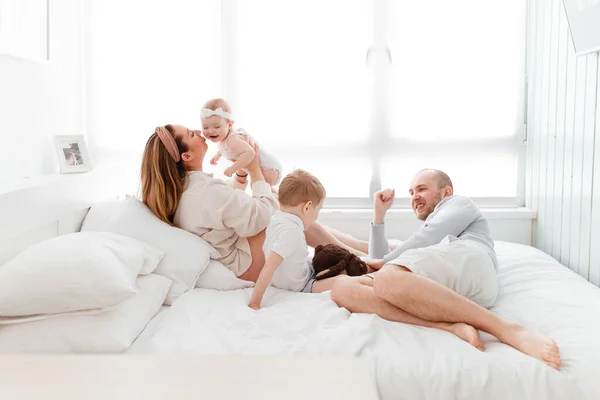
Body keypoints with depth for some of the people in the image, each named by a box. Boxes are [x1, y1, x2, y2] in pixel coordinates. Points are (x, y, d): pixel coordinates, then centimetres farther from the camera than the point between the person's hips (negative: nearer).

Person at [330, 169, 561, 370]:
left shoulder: (459, 204, 31)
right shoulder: (422, 244, 49)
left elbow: (429, 237, 10)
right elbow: (380, 262, 39)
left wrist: (385, 262, 18)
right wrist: (379, 214, 39)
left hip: (465, 259, -6)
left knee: (388, 279, -39)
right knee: (341, 289, -19)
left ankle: (508, 330, -37)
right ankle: (451, 326, -37)